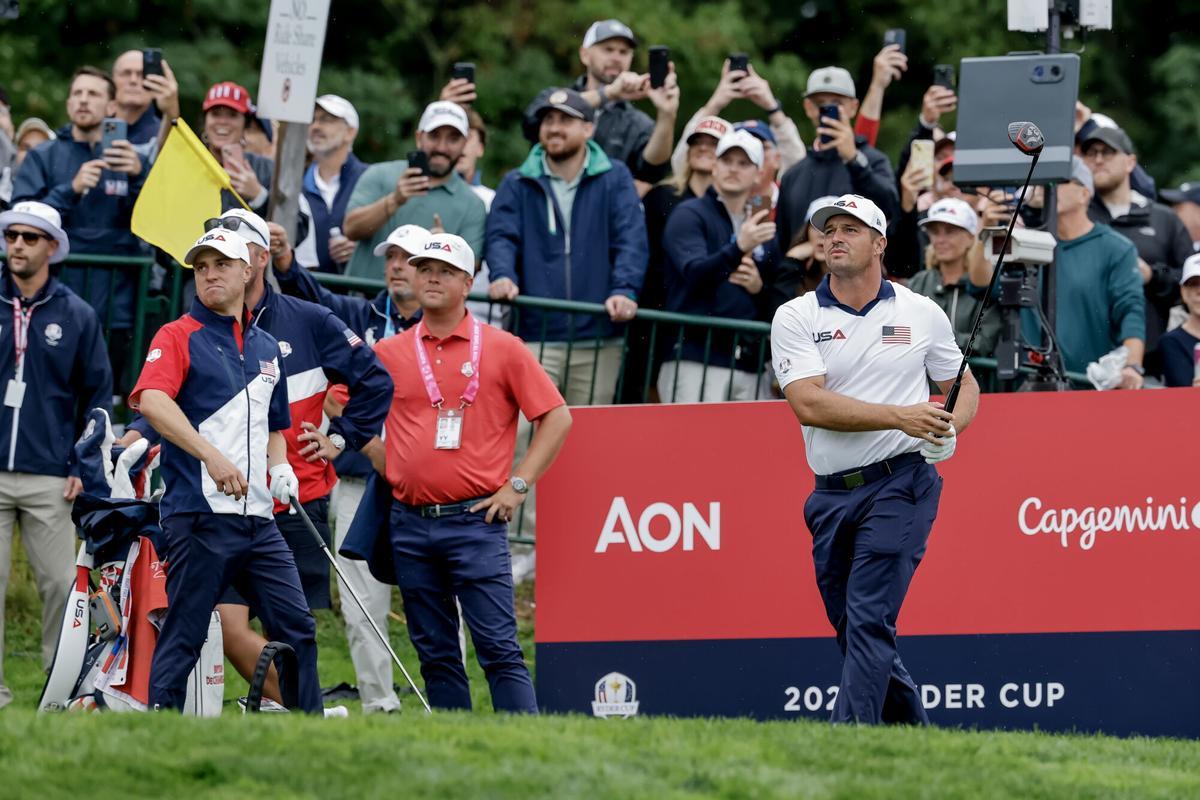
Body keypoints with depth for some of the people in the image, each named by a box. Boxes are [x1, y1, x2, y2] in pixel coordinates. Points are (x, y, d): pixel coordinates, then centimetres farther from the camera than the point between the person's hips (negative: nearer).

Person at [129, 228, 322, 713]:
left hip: (258, 517, 6)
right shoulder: (179, 337, -1)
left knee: (297, 627, 4)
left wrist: (279, 465, 9)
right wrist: (211, 455, -31)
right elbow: (151, 400, -21)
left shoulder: (266, 348, 19)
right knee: (184, 635, -6)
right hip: (200, 515, -6)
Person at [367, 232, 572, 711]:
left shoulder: (501, 349, 2)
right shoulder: (388, 353, 10)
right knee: (435, 653, 6)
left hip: (475, 521, -4)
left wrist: (518, 484, -4)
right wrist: (390, 469, 9)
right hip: (411, 524, 4)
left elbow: (556, 417, 3)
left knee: (498, 647, -11)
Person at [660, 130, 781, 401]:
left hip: (749, 366, 5)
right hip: (695, 360, -5)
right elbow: (694, 272, -16)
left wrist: (759, 288, -2)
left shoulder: (763, 228, 18)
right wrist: (739, 248, -33)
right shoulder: (689, 215, 1)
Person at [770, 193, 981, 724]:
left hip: (899, 485, -3)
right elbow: (808, 404, -12)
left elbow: (963, 385, 17)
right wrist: (899, 416, -20)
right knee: (853, 630, 9)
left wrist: (948, 428, -7)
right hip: (831, 496, 3)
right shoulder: (795, 318, 2)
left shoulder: (922, 314, 6)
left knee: (869, 620, -15)